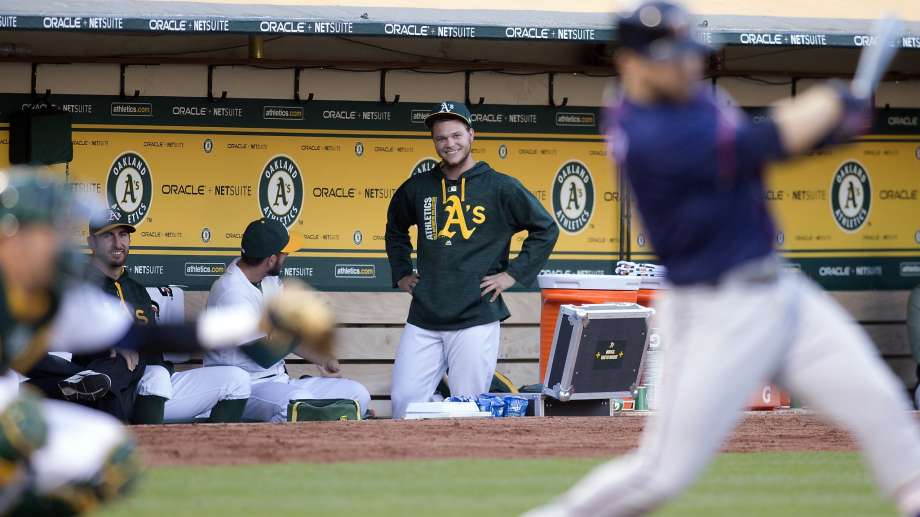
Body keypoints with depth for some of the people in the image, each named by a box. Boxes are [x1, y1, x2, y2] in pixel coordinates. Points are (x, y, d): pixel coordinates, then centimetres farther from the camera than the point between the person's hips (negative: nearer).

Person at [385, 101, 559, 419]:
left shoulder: (500, 187, 1)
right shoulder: (417, 188, 12)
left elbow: (546, 229, 5)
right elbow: (395, 229, 31)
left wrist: (513, 274, -2)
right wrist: (401, 274, 19)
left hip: (476, 320, -4)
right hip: (423, 321, 4)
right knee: (403, 402, -3)